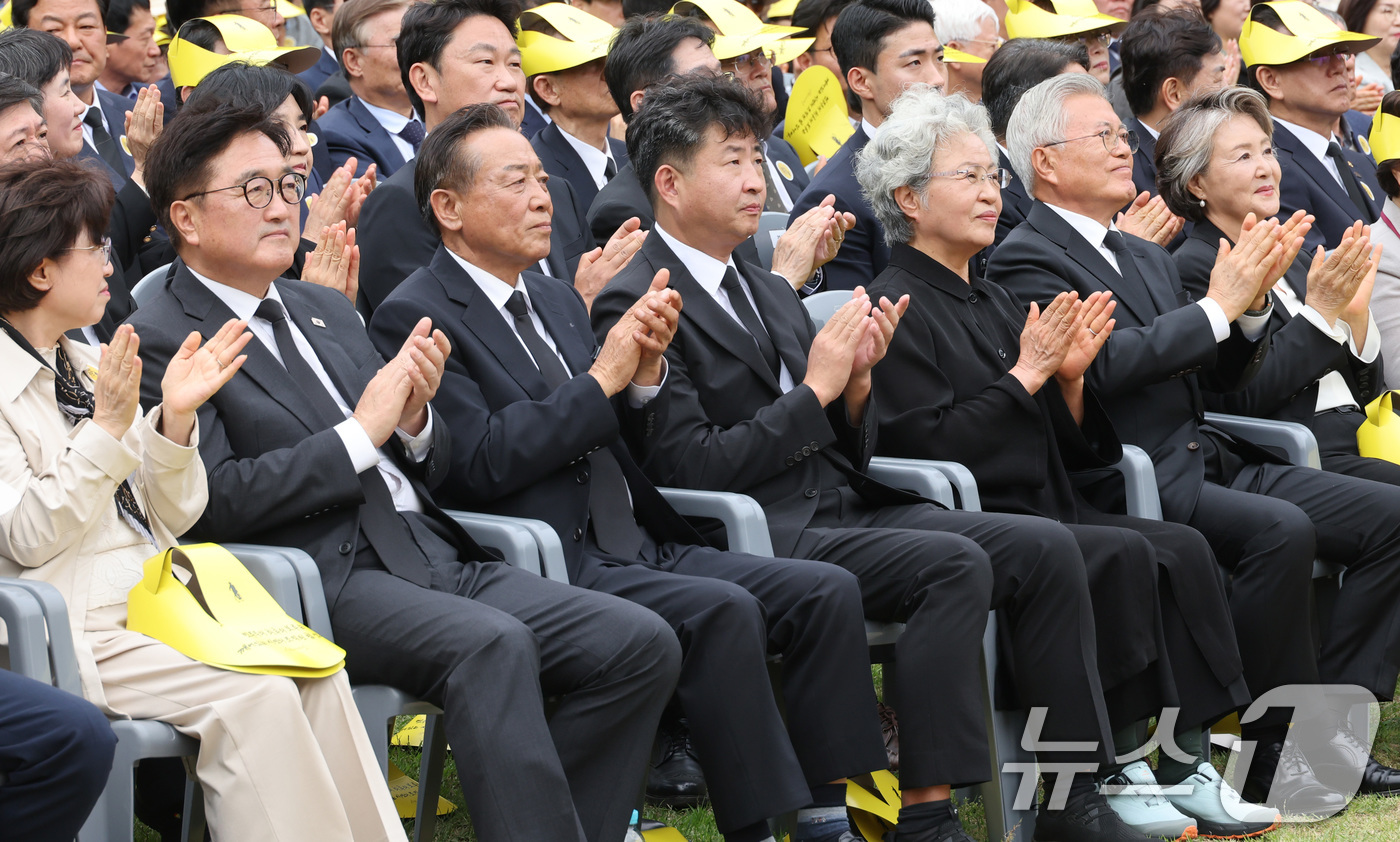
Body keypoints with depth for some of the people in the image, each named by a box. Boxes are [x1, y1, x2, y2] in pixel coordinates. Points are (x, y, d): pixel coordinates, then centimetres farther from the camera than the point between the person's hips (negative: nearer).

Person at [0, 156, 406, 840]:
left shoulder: (84, 364, 17)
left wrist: (174, 419, -1)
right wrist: (108, 429, -19)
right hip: (82, 628, -7)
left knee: (314, 677, -16)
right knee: (256, 696, -26)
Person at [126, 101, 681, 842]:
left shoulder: (326, 311, 23)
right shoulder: (162, 342, -1)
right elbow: (212, 501, -14)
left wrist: (415, 420, 1)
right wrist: (359, 434, -12)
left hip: (431, 558, 8)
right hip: (323, 580, -8)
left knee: (642, 644, -9)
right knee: (493, 644, -36)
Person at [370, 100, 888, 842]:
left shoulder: (556, 301, 20)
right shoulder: (415, 317, -6)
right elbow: (481, 461, -16)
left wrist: (644, 371, 0)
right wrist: (601, 379, -14)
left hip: (638, 552, 8)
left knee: (826, 592, -8)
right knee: (723, 610, -30)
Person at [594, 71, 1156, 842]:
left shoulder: (766, 294, 21)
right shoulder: (634, 306, -6)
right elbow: (691, 469, -14)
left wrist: (855, 382, -2)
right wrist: (815, 391, -12)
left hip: (844, 511, 8)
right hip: (760, 536, -8)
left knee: (1045, 547, -9)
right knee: (955, 564, -29)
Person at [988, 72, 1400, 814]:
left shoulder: (1144, 259, 23)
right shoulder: (1026, 261, -5)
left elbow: (1222, 375, 21)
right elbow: (1102, 363, -20)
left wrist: (1253, 301, 2)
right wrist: (1218, 305, -14)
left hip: (1207, 463, 9)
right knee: (1280, 529, -32)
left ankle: (1328, 721, -8)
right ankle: (1277, 758, -23)